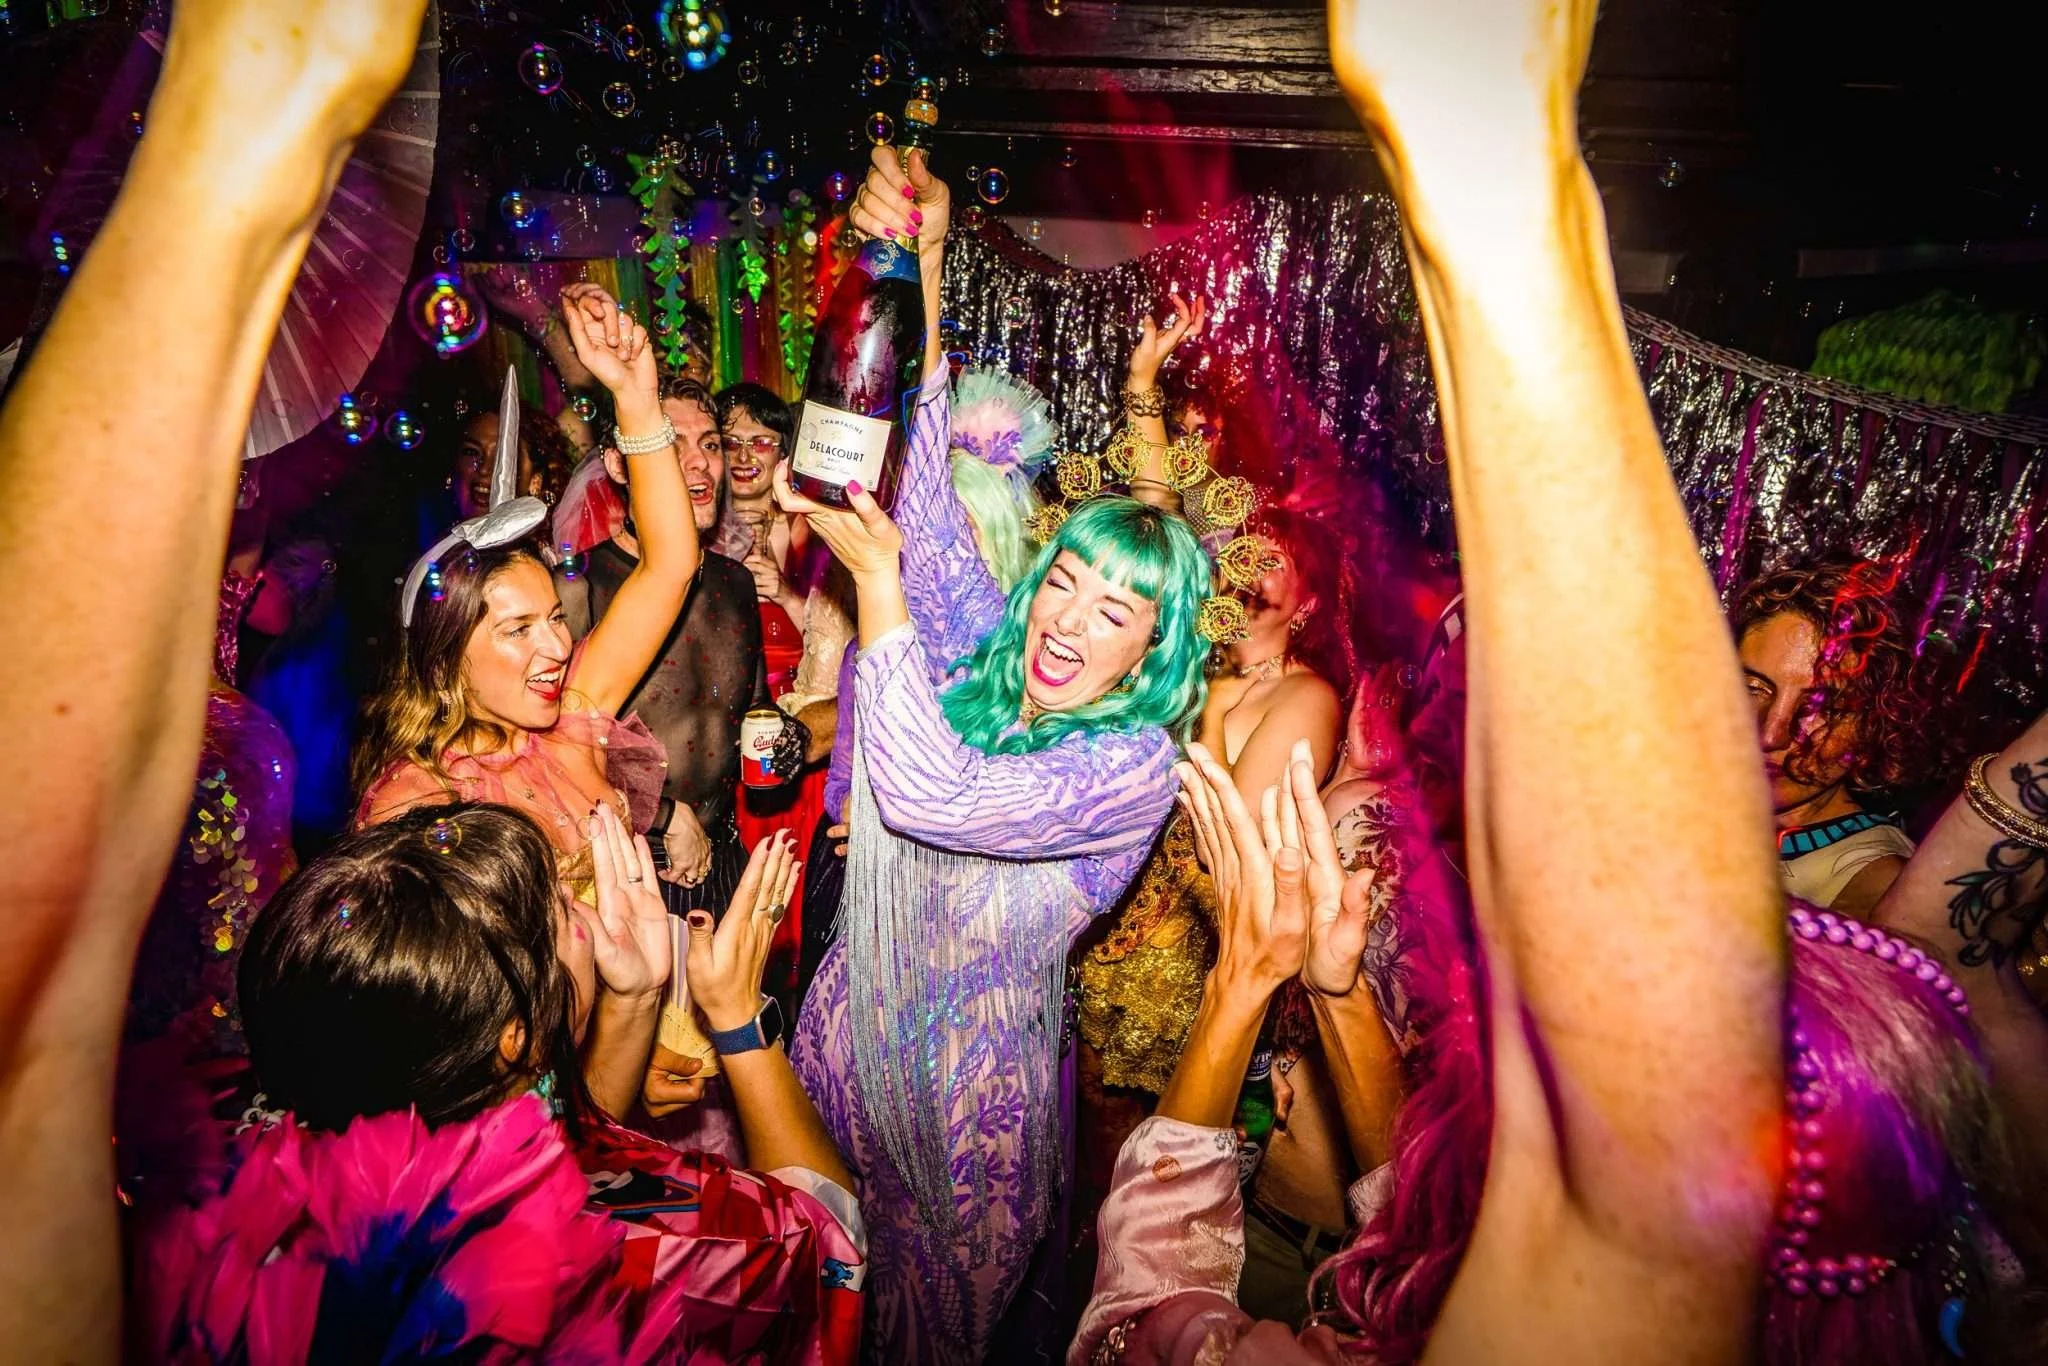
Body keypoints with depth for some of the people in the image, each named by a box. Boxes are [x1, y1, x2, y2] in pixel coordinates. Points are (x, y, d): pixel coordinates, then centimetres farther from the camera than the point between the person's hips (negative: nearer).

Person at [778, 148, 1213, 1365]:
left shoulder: (1137, 767, -22)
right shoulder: (978, 652, -5)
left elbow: (931, 796, -33)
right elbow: (929, 488, -10)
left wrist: (875, 577, -30)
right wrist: (922, 260, -19)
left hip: (974, 1071, -5)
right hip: (851, 1026, 5)